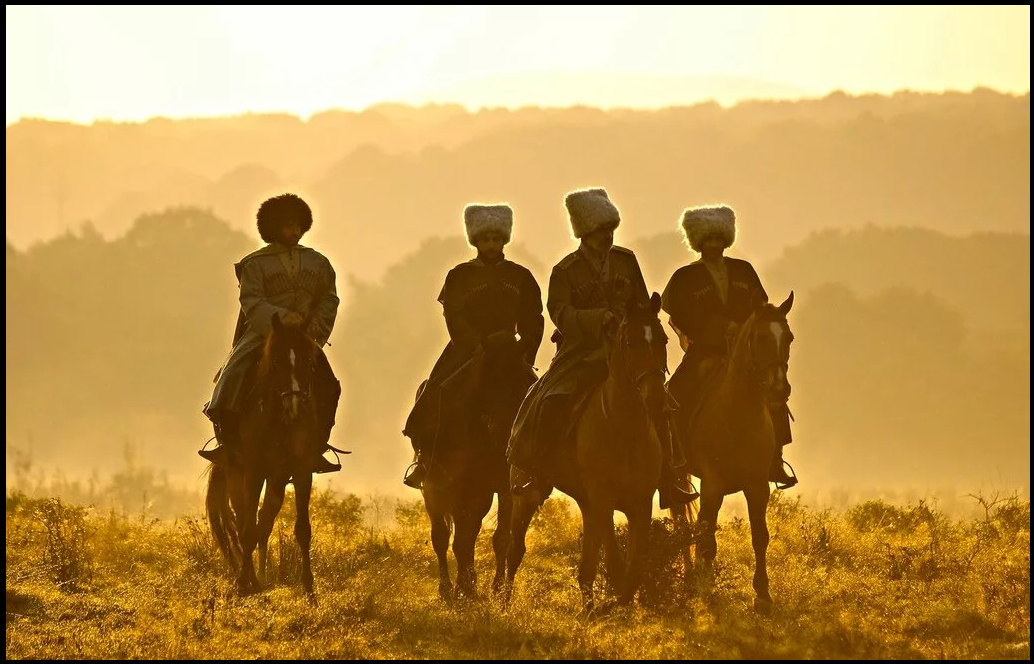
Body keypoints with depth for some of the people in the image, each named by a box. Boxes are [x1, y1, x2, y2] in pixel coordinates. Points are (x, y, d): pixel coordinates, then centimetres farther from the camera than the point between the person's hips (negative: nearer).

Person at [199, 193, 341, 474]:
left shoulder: (318, 263, 9)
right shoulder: (256, 264, -3)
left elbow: (329, 300, 11)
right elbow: (251, 302, -13)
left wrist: (316, 330, -4)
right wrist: (280, 316, -28)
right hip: (263, 334, -3)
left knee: (328, 386, -10)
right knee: (233, 377, -22)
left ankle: (316, 449, 2)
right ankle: (227, 443, -11)